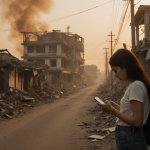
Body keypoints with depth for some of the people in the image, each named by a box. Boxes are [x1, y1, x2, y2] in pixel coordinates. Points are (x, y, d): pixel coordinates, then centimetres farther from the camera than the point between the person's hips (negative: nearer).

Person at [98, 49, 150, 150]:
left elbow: (137, 121, -22)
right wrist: (115, 106, 6)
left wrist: (112, 110, -17)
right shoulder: (133, 85, 10)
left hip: (130, 141, -9)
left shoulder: (136, 86, -20)